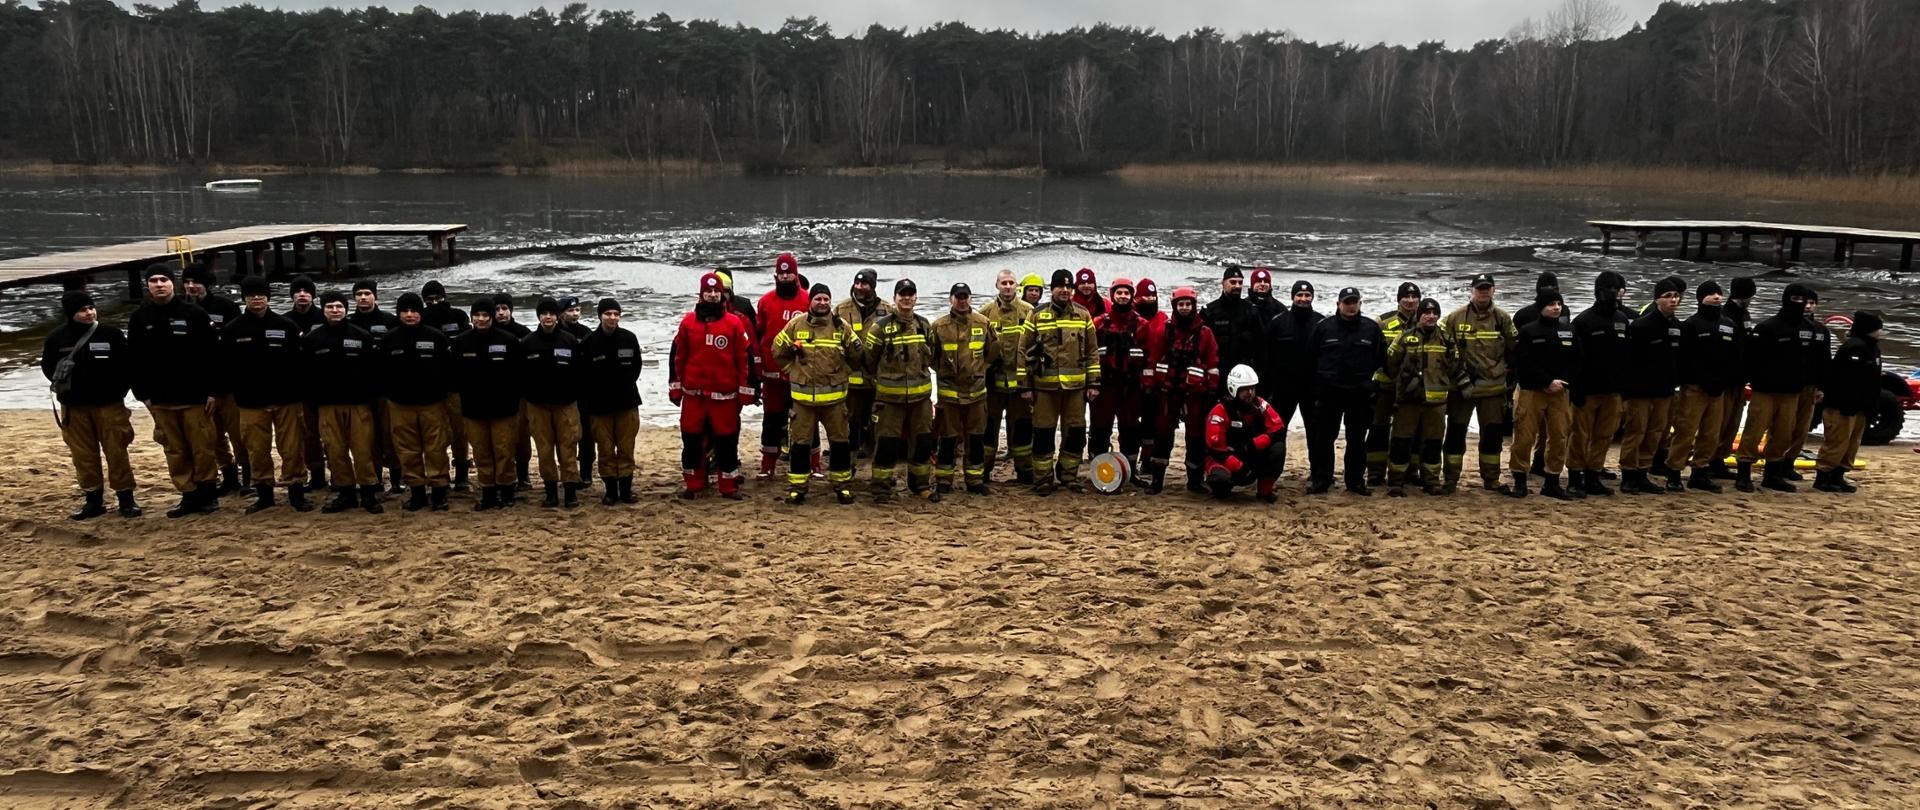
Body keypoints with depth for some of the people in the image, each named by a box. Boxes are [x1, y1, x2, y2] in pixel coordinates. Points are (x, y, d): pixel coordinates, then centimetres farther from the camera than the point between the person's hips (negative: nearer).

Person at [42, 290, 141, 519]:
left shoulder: (112, 334, -5)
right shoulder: (58, 337, -1)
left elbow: (127, 365, 1)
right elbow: (47, 366, 13)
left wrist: (118, 391, -3)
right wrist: (64, 386, 4)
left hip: (109, 404, -2)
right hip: (74, 407, 2)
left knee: (116, 452, 1)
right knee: (83, 455, 7)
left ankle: (126, 498, 8)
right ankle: (94, 500, 16)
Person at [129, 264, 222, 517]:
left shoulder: (194, 314, -2)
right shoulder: (139, 319, 7)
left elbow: (211, 354, -3)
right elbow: (134, 360, 9)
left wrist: (211, 390, -7)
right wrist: (142, 394, 4)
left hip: (195, 395, -3)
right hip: (160, 399, 3)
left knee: (203, 447, 1)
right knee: (175, 451, 7)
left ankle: (208, 492, 13)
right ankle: (189, 495, 13)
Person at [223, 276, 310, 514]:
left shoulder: (287, 325, 0)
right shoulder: (233, 329, 3)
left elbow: (300, 361, 2)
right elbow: (225, 364, 6)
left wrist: (299, 392, -2)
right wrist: (239, 392, 0)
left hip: (287, 399, -1)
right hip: (251, 402, 1)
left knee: (292, 448, 2)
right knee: (257, 450, 6)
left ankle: (296, 492, 11)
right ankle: (263, 493, 18)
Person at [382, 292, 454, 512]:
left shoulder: (436, 337, -4)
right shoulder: (389, 340, 2)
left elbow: (449, 368, 0)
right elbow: (382, 371, 9)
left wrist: (443, 392, -1)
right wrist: (389, 395, 7)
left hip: (432, 403, -2)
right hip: (400, 404, 2)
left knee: (436, 449, 0)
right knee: (407, 450, 6)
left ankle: (439, 492, 8)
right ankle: (416, 492, 15)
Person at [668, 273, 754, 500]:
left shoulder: (735, 323, -2)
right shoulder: (688, 322, 3)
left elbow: (745, 358, 0)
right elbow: (677, 356, 8)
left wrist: (745, 390, -2)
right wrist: (675, 386, 7)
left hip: (725, 394, -2)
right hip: (693, 393, 2)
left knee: (727, 440, 3)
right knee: (691, 439, 8)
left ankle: (729, 487, 13)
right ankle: (693, 484, 21)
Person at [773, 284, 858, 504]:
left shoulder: (842, 326, 1)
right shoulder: (796, 325, -1)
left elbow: (856, 354, 11)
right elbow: (778, 351, 9)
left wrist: (841, 373, 9)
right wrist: (795, 371, 7)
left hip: (834, 395, 1)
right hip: (803, 395, -1)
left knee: (840, 441, 6)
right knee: (801, 442, 4)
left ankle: (842, 485, 18)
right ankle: (797, 486, 13)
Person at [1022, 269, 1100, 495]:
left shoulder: (1083, 315, 7)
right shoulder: (1037, 316, 1)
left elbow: (1092, 352, 9)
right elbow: (1024, 351, 3)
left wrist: (1093, 383, 4)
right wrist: (1025, 386, -1)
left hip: (1076, 386, 2)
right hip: (1045, 385, -2)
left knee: (1075, 433, 7)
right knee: (1043, 434, 2)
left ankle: (1069, 475, 22)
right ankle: (1043, 479, 13)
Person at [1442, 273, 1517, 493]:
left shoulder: (1502, 318, 3)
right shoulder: (1456, 317, -4)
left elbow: (1514, 348, 12)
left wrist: (1504, 370, 11)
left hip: (1493, 387, 2)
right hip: (1461, 386, -2)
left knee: (1493, 433, 9)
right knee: (1456, 432, 2)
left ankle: (1491, 478, 22)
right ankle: (1451, 478, 10)